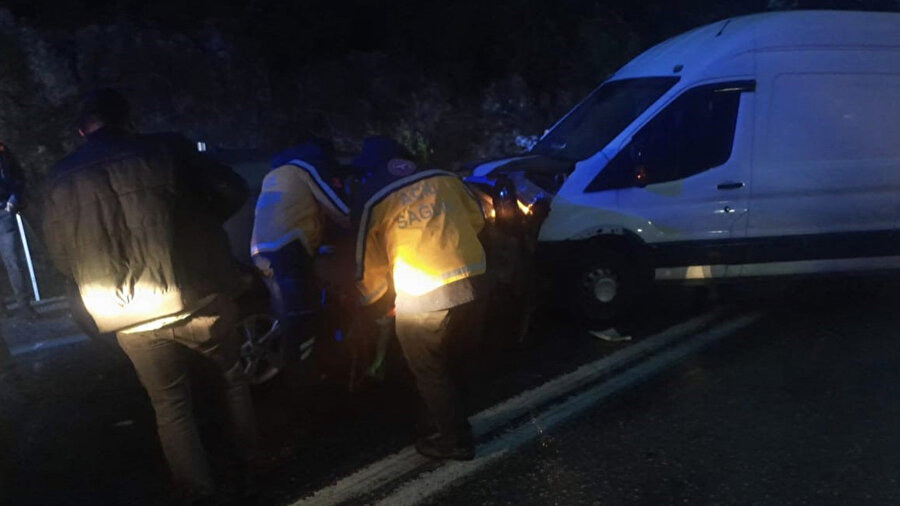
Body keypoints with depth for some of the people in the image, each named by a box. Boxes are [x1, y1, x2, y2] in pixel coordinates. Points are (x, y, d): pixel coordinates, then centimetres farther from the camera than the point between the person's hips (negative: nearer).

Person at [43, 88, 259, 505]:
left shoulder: (62, 179, 2)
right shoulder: (166, 149, -4)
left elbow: (61, 256, 10)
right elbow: (233, 192, 0)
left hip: (133, 318, 1)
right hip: (199, 299, -1)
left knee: (169, 404, 19)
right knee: (235, 376, 24)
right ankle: (253, 460, 36)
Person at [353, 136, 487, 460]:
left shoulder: (376, 203, 3)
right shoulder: (445, 178, 12)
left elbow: (370, 266, 9)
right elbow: (477, 219, 22)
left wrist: (365, 299, 27)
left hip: (422, 297, -5)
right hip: (471, 281, 5)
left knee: (430, 372, 14)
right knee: (458, 364, 24)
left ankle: (456, 441, 22)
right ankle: (454, 423, 42)